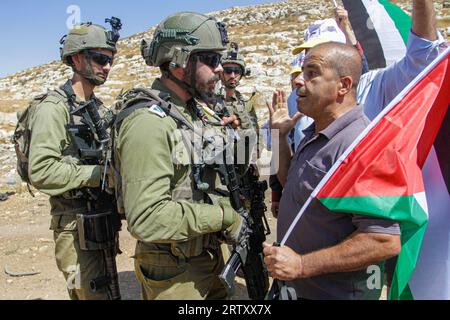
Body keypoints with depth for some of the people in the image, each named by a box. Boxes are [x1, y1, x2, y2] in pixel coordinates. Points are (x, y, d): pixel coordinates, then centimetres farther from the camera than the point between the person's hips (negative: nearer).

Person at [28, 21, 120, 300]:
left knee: (109, 288, 20)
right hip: (74, 222, -8)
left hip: (104, 215, 8)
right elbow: (41, 172, -23)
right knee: (91, 294, -1)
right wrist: (99, 173, -21)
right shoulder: (54, 107, -14)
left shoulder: (100, 107, 12)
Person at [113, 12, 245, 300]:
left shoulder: (197, 111, 5)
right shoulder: (148, 122, -24)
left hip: (210, 255, 8)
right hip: (174, 274, -8)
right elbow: (148, 218, -31)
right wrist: (223, 215, -23)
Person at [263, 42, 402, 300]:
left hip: (338, 291, -8)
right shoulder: (315, 134, 4)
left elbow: (386, 241, -30)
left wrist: (302, 265, -28)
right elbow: (292, 185, 16)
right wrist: (281, 133, 6)